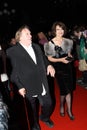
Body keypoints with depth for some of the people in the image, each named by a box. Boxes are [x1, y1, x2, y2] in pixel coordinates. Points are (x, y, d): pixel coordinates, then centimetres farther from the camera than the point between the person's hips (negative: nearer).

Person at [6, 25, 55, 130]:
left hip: (43, 86, 5)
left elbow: (43, 58, 21)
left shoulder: (36, 47, 8)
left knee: (48, 104, 18)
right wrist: (19, 86, -18)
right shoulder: (12, 51, -11)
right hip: (28, 88, -5)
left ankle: (44, 117, 50)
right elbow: (12, 71, -13)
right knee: (32, 110, 15)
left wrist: (48, 65, 0)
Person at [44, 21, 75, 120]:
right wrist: (61, 60, -18)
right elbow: (49, 58, -5)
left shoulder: (67, 41, 3)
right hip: (58, 69, -3)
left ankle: (69, 110, 23)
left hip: (68, 67, 4)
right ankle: (62, 106, 32)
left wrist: (70, 57, -6)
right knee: (65, 89, 1)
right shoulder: (50, 44, -9)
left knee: (68, 89, 6)